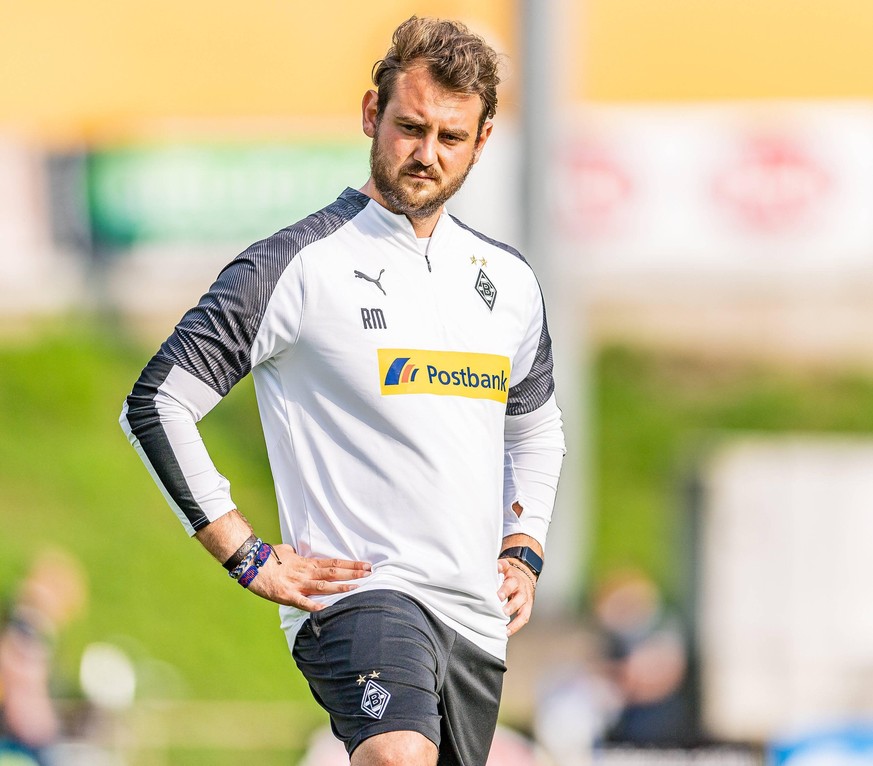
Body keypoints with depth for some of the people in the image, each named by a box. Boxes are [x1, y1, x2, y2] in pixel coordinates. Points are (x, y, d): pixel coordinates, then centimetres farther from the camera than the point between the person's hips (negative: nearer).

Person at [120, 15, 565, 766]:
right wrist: (250, 558, -9)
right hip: (355, 593, -7)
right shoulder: (297, 266, -6)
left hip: (478, 619, 7)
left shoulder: (510, 281, 14)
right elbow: (156, 405, -7)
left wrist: (524, 551, 17)